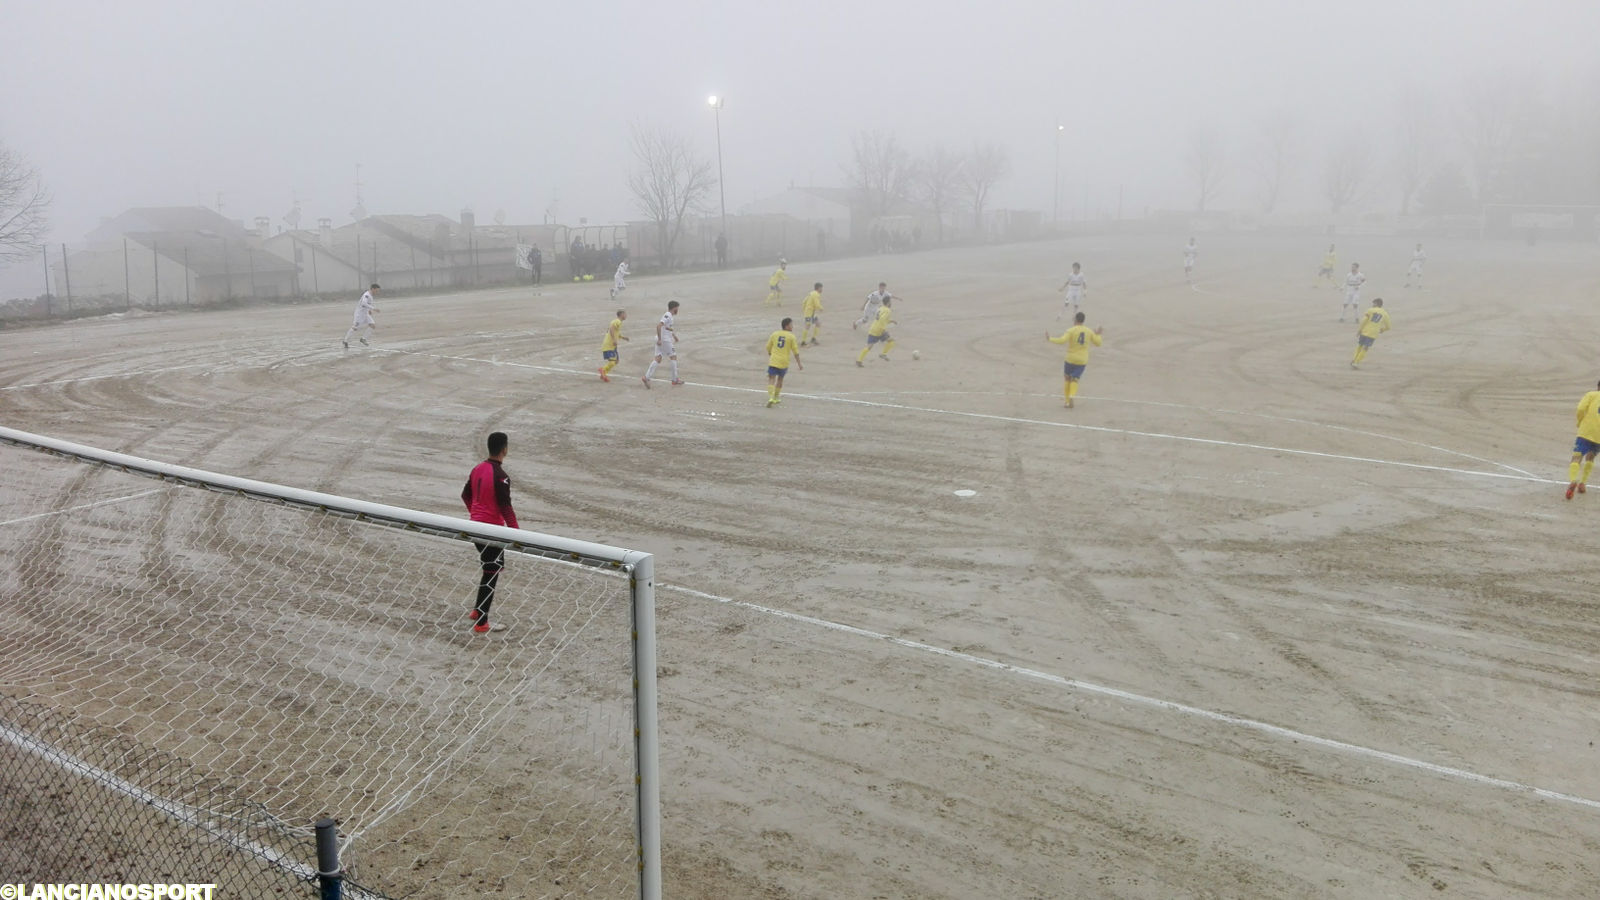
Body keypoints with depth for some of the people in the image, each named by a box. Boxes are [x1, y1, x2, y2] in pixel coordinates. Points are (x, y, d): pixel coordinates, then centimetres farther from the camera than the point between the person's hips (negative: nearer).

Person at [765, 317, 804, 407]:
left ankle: (771, 398, -23)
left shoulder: (774, 334, 4)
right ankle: (775, 398, 27)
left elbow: (768, 348, 12)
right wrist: (799, 363, 3)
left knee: (771, 379, -3)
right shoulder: (791, 337, -4)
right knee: (780, 379, 19)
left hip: (773, 361, 0)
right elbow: (795, 352, -4)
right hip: (784, 362, 0)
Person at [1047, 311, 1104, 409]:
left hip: (1070, 359, -2)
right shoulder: (1089, 331, 4)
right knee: (1074, 380, 2)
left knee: (1068, 379, 16)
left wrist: (1050, 339, -10)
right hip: (1082, 361, 2)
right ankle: (1071, 397, -26)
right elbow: (1098, 343, 10)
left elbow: (1062, 341, -23)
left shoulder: (1071, 330, -10)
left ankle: (1067, 401, 15)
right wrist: (1098, 335, 29)